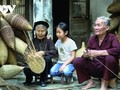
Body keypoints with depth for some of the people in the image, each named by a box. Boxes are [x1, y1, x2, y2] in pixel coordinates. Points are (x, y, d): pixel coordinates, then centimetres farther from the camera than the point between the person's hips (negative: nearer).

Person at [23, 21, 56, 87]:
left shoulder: (48, 41, 0)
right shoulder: (32, 41, 6)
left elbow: (53, 52, -12)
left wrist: (43, 53, -28)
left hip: (45, 66, -1)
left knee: (47, 58, -33)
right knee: (26, 70, -29)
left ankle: (43, 80, -12)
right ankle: (29, 80, 12)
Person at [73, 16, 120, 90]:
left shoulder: (112, 38, -12)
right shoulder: (92, 38, 1)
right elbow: (86, 55, -1)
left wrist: (98, 53, -36)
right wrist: (86, 55, -27)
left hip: (108, 69, -4)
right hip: (95, 68, 4)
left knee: (110, 58, -35)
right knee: (77, 61, -12)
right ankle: (91, 82, 6)